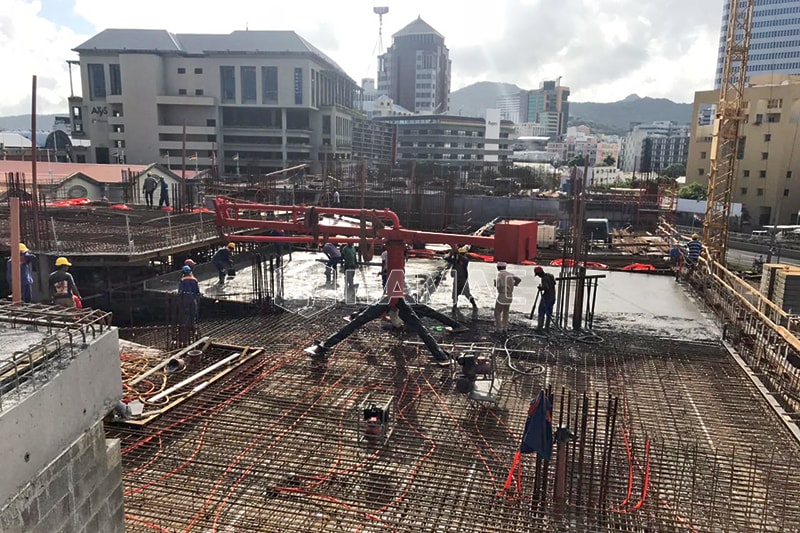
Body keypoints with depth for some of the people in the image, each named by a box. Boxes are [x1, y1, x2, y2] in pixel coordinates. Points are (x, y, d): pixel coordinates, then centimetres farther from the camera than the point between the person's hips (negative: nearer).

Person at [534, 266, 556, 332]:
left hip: (546, 297, -9)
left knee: (541, 312, -4)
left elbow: (546, 287, -28)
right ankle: (547, 327, 13)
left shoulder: (544, 278, -17)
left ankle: (539, 327, -9)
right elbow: (554, 283, 24)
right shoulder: (550, 276, 10)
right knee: (549, 313, 11)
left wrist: (540, 288, -9)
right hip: (552, 297, 9)